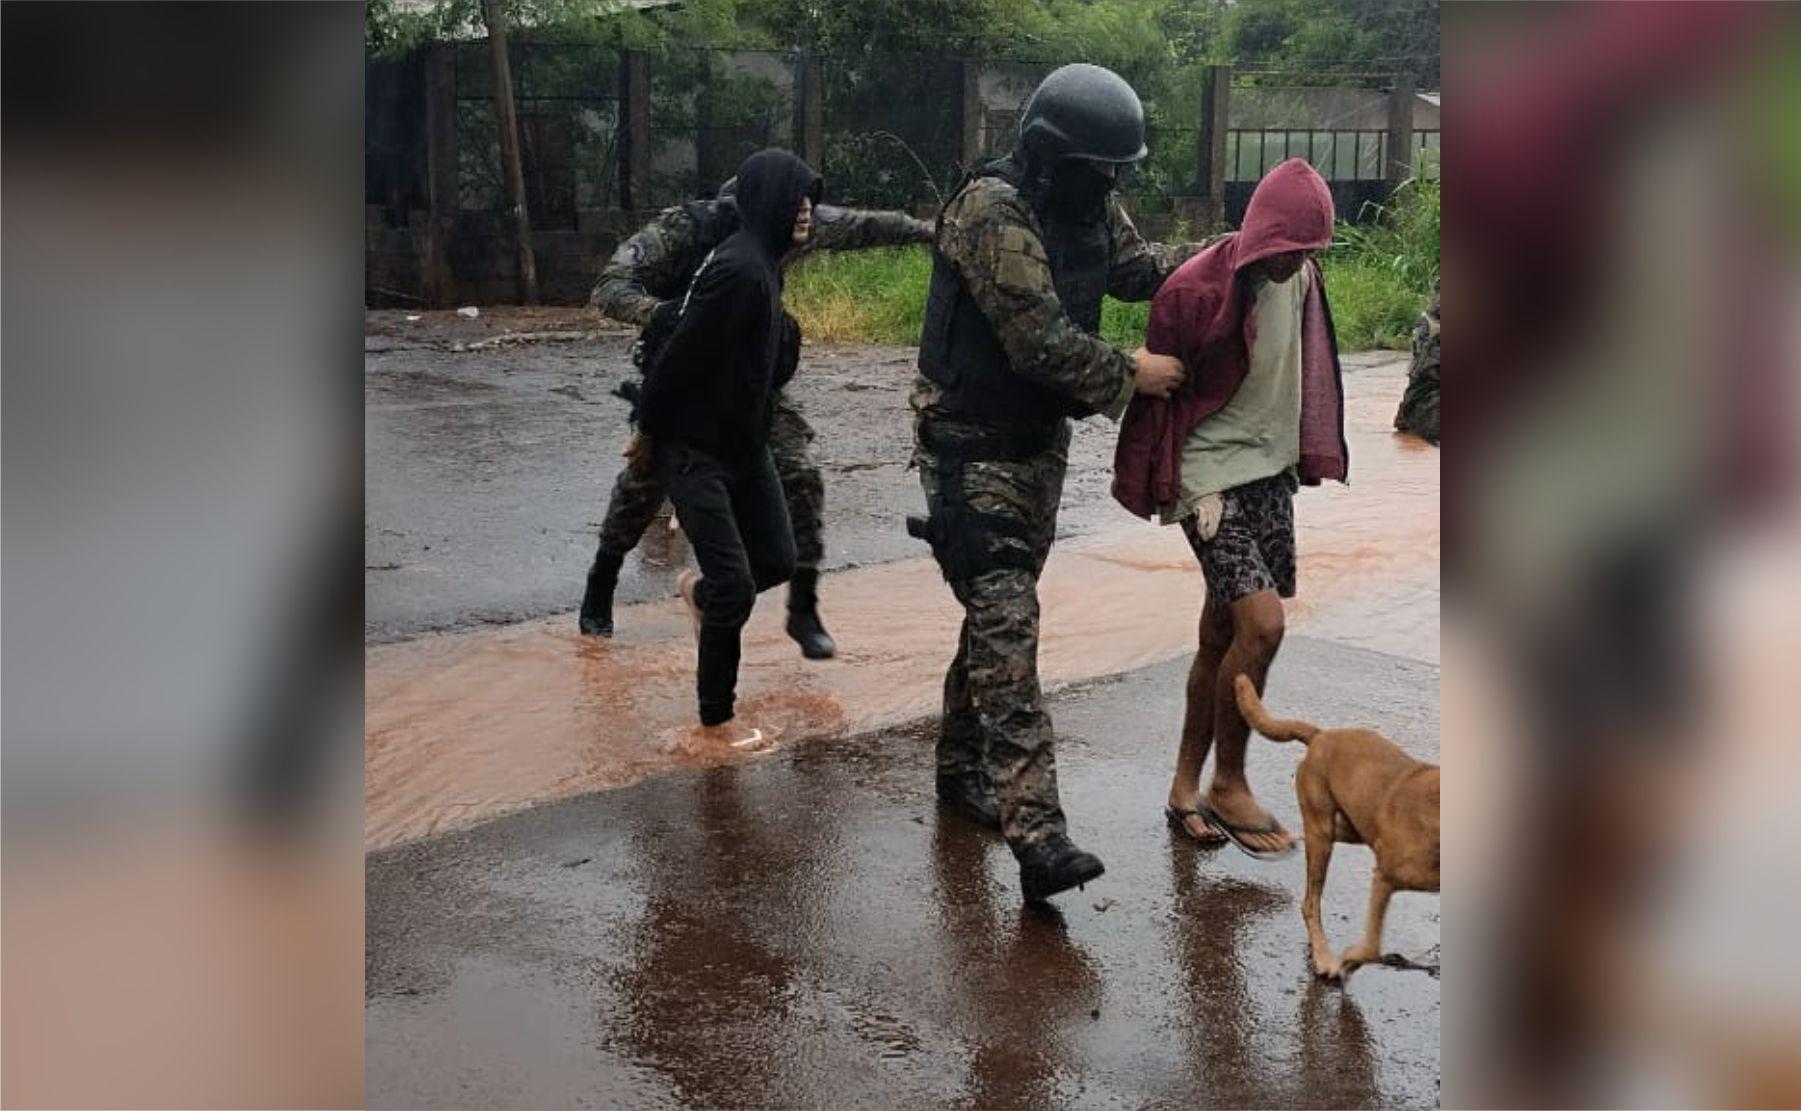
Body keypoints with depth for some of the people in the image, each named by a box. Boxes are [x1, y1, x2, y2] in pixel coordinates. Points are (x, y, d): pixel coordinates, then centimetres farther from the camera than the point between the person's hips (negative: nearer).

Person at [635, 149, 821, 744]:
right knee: (735, 587, -5)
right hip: (695, 452, -9)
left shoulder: (765, 263, 5)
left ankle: (700, 590, 42)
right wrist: (650, 434, -12)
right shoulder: (738, 270, -25)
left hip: (745, 444, 9)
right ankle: (716, 717, 12)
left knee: (777, 560, 12)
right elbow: (679, 356, -22)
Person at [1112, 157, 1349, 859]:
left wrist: (1308, 456, 20)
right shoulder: (1194, 291, -17)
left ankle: (1187, 783, 20)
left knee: (1222, 633, 10)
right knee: (1261, 623, -17)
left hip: (1272, 472, 7)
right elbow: (1160, 396, -10)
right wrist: (1190, 487, -10)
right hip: (1212, 475, -7)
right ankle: (1228, 784, -1)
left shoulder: (1299, 280, 4)